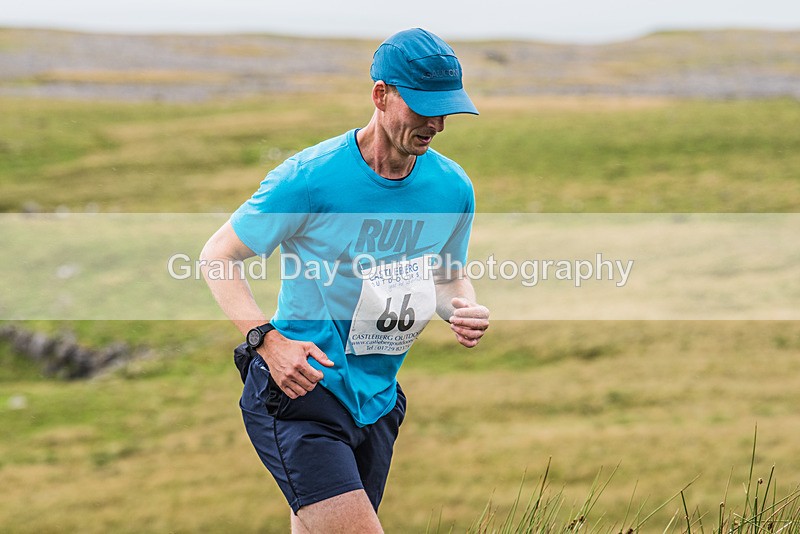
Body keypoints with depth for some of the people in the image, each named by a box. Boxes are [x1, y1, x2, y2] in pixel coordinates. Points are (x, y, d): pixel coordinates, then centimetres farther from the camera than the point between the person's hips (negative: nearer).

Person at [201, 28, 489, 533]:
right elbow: (218, 255, -7)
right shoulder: (310, 177, -15)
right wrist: (267, 339, -22)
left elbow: (450, 277, 19)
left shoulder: (453, 187, 1)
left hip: (378, 403, 7)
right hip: (300, 392, -6)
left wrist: (465, 310, -6)